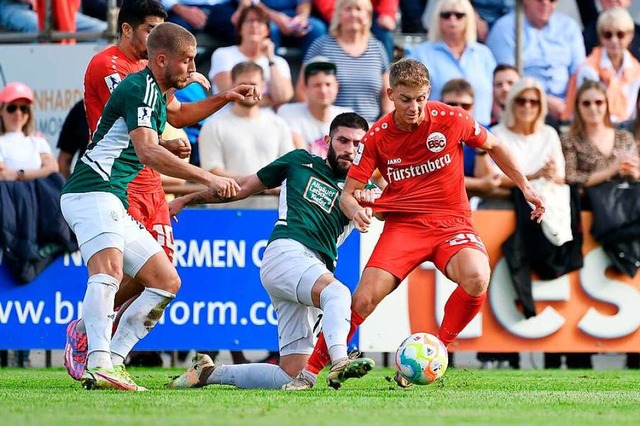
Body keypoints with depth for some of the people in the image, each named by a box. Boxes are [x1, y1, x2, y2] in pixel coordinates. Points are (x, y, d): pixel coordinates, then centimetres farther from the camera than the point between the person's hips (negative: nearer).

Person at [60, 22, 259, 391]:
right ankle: (100, 364, -50)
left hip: (116, 206, 11)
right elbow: (147, 152, -27)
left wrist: (225, 98, 36)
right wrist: (207, 178, -30)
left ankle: (114, 361, 1)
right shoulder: (140, 89, -11)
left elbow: (177, 114, 47)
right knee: (109, 269, -33)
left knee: (167, 281, 9)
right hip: (94, 192, -11)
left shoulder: (155, 92, 21)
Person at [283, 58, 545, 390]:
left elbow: (493, 146, 14)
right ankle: (310, 371, -6)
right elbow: (347, 193, -1)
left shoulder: (451, 120, -5)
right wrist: (355, 210, -25)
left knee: (476, 280, -32)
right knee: (364, 298, -19)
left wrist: (525, 187, 12)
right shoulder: (377, 137, -4)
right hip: (403, 224, 0)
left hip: (452, 222, 0)